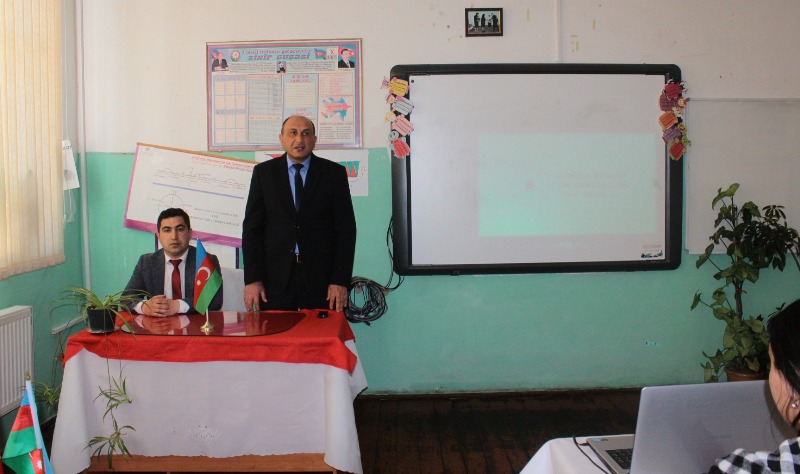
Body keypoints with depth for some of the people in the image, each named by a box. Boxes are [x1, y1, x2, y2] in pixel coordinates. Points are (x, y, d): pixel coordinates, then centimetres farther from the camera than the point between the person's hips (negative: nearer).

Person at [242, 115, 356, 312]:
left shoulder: (334, 173, 3)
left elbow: (346, 228, 1)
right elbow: (252, 227, 4)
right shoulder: (263, 172, 6)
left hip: (321, 277, 0)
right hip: (274, 277, 1)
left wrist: (341, 280, -6)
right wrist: (252, 278, -4)